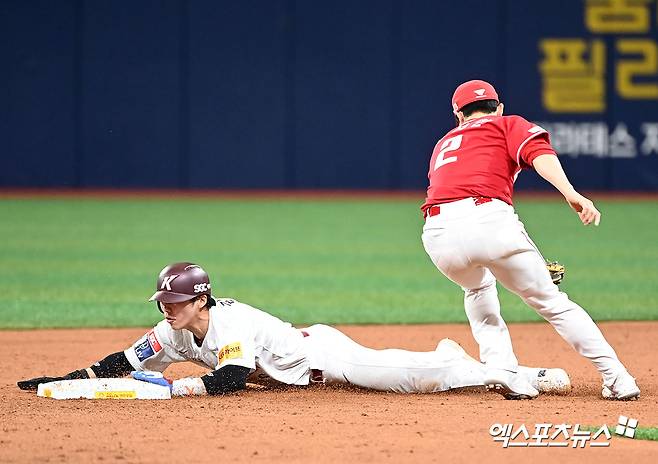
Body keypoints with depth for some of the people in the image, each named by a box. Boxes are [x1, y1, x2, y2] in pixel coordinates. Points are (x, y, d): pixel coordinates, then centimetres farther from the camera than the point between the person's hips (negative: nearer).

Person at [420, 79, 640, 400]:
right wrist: (571, 194, -13)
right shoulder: (509, 124, 24)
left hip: (438, 234, 4)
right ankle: (617, 380, 3)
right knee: (550, 300, 9)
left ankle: (501, 369, 15)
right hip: (489, 220, -4)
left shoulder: (444, 143, 36)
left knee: (478, 289, 34)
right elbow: (539, 153, 2)